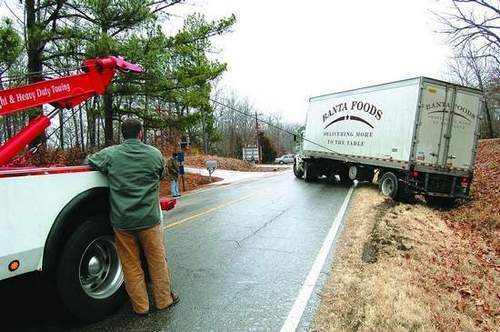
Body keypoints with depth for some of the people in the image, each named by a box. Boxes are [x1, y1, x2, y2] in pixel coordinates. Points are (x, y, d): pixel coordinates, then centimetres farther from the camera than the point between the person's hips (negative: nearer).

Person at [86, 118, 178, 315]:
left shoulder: (110, 154, -3)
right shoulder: (155, 154, -3)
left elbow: (89, 161, 14)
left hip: (122, 221, 1)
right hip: (149, 219, 0)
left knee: (131, 266, 13)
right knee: (157, 261, 15)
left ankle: (140, 306, 24)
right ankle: (163, 300, 28)